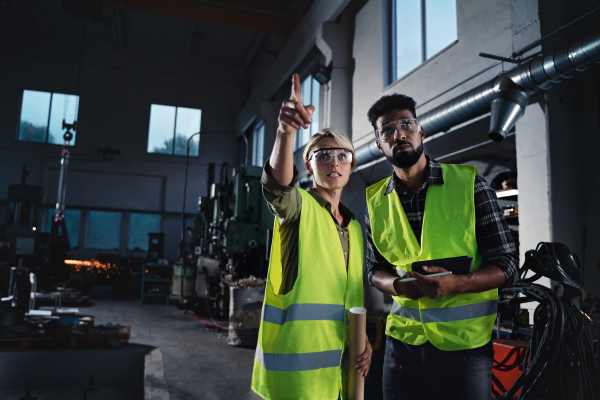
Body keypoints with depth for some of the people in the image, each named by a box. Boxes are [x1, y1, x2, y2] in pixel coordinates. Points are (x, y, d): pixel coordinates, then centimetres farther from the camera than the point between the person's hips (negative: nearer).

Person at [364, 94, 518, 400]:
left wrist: (456, 284, -24)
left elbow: (505, 265, -6)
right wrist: (396, 284, -13)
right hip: (403, 338, 3)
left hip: (465, 342, -2)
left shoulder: (470, 185, -7)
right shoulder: (376, 201, 3)